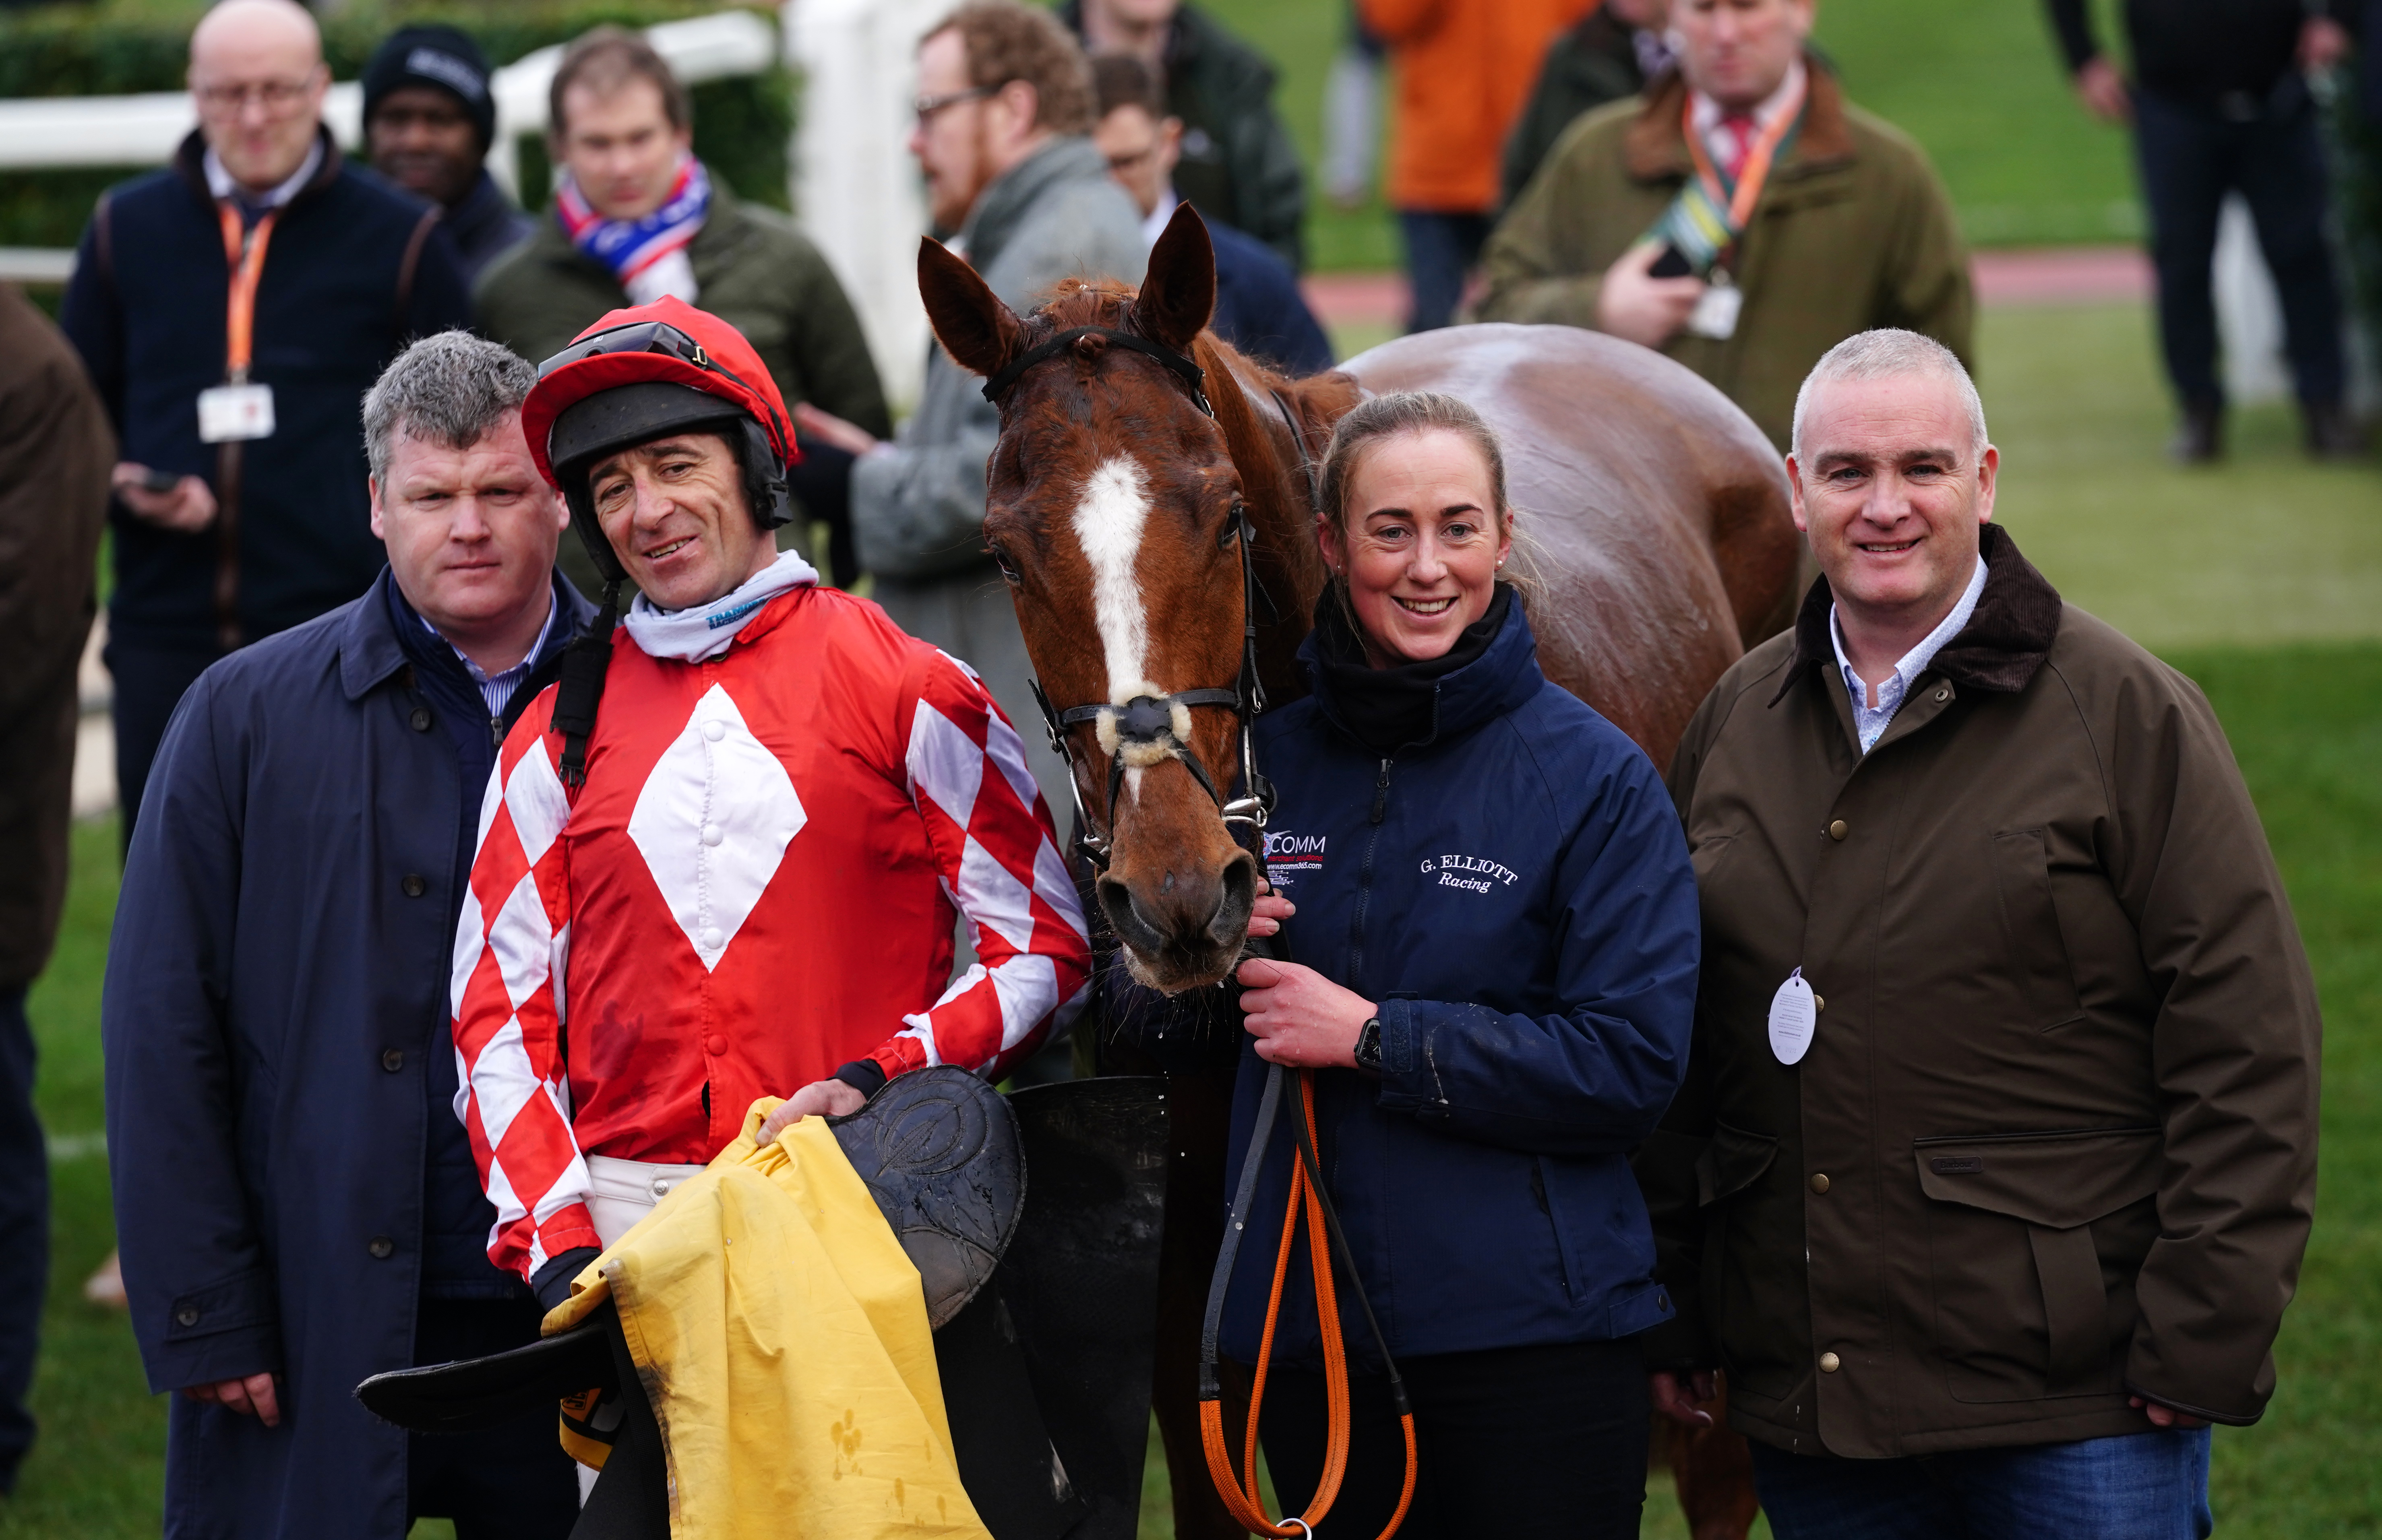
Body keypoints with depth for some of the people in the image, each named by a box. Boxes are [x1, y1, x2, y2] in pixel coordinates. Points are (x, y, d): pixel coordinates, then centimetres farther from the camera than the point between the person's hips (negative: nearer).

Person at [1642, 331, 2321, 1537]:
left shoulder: (2126, 712, -4)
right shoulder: (1734, 724, 12)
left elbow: (2247, 1042, -7)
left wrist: (2204, 1336, -12)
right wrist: (1665, 1315, 14)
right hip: (1805, 1390, 5)